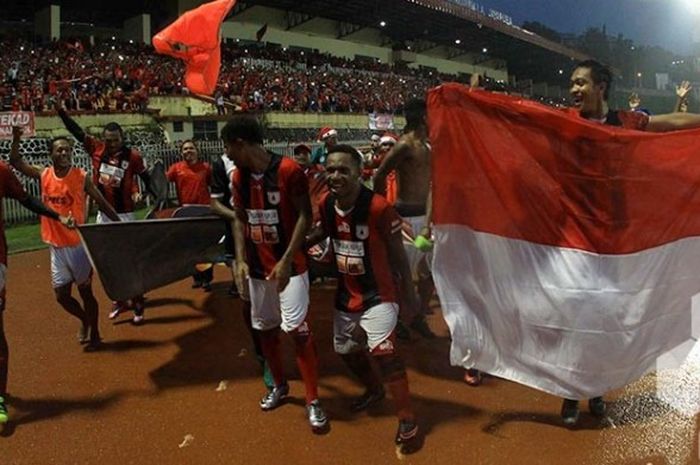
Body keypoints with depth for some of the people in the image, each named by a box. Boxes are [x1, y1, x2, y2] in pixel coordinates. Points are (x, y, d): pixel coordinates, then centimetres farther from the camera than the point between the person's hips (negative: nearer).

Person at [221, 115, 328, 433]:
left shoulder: (289, 170, -16)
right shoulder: (239, 177, 4)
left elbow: (304, 216, -15)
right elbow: (240, 220, 10)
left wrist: (286, 261, -19)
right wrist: (241, 259, -2)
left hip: (289, 265, -6)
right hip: (257, 267, 6)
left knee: (297, 330, -6)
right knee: (265, 329, 14)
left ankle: (313, 401, 5)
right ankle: (279, 385, 34)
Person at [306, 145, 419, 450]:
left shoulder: (378, 207, -25)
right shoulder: (326, 204, -7)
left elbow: (397, 252, -15)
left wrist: (408, 290, -8)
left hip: (378, 295, -7)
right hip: (346, 294, 7)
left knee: (384, 353, -15)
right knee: (346, 350, 22)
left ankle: (407, 418, 2)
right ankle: (373, 389, 50)